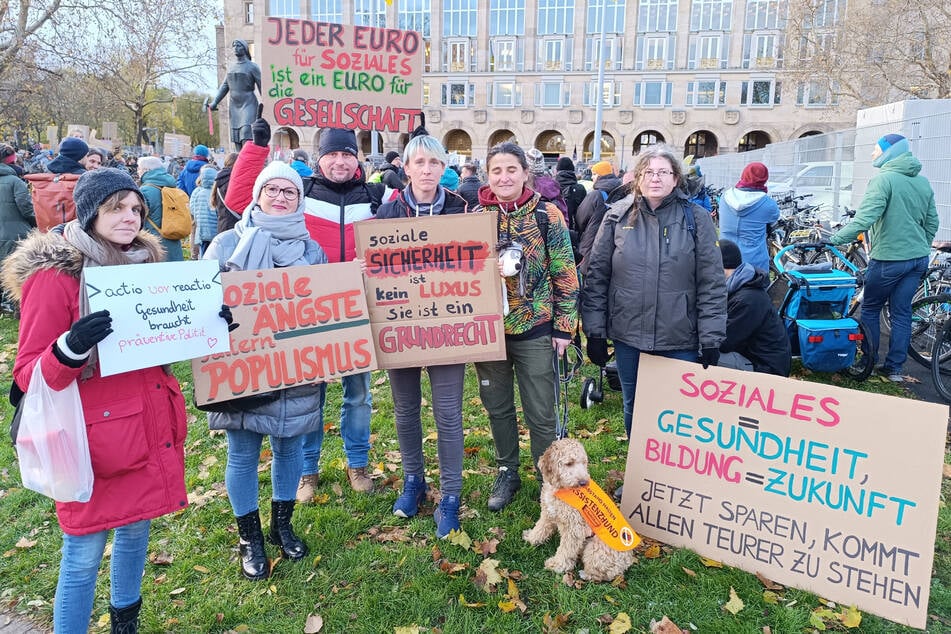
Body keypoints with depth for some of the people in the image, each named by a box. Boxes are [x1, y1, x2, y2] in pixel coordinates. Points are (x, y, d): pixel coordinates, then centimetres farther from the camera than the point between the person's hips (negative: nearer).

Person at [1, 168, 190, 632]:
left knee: (136, 527, 22)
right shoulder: (54, 276, -14)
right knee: (83, 556, 5)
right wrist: (70, 348, -33)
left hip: (151, 428, 6)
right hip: (94, 440, -6)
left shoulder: (144, 261, 5)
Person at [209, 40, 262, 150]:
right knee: (236, 139, 2)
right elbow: (224, 86, 17)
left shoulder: (252, 67, -1)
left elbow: (261, 86, -4)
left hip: (248, 105, -6)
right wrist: (215, 102, 8)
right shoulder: (231, 67, 17)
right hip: (234, 106, 6)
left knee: (246, 135, -20)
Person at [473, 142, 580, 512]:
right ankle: (507, 473, 35)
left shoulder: (548, 216, -5)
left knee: (541, 413, 6)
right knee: (498, 407, 15)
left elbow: (566, 276, -3)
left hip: (535, 330, -3)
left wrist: (564, 327, -6)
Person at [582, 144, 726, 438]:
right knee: (633, 409, 17)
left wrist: (711, 339, -7)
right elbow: (596, 275, 2)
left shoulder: (696, 218, -2)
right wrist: (595, 332, -1)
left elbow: (712, 283, -3)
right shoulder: (618, 216, 1)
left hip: (681, 340, -1)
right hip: (628, 337, 2)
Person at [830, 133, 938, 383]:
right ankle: (895, 368, 16)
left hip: (889, 258, -7)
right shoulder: (923, 182, 10)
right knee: (902, 313, 11)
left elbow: (864, 218, -25)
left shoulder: (883, 179, -14)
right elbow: (932, 222, 15)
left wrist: (835, 239, -22)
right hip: (918, 259, 7)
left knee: (870, 309, 8)